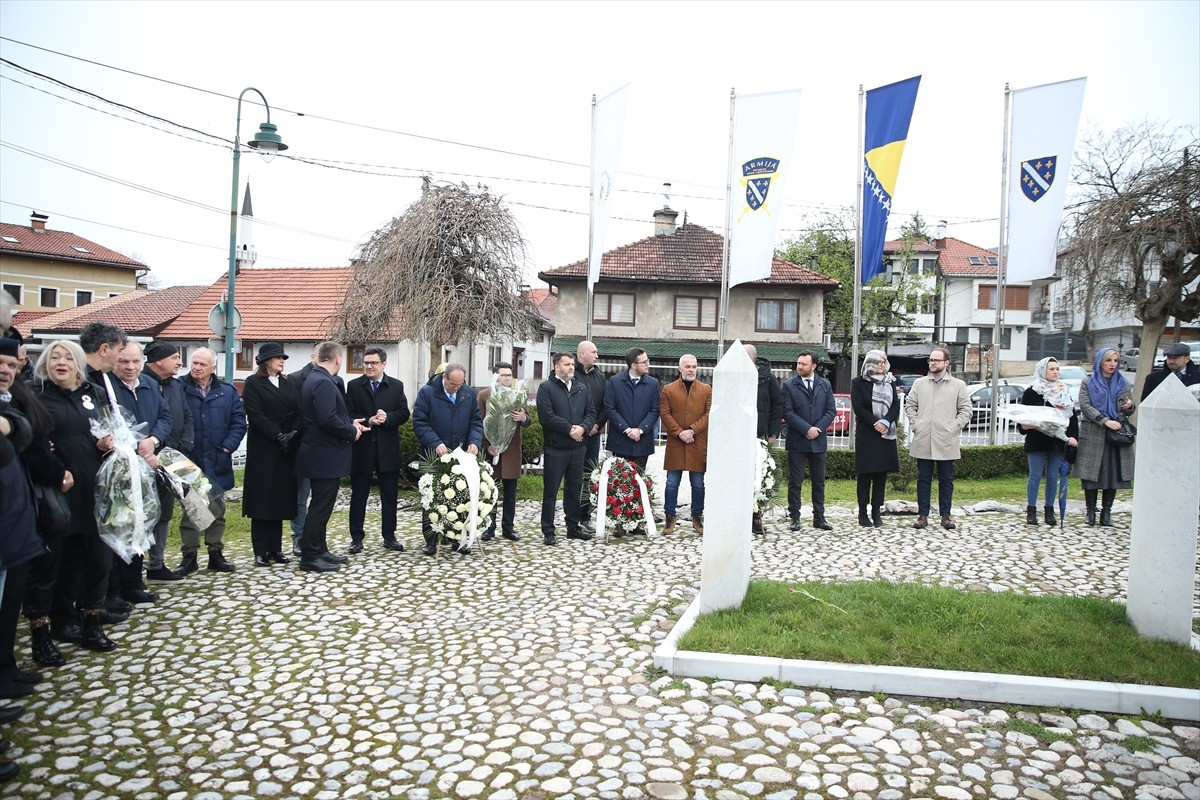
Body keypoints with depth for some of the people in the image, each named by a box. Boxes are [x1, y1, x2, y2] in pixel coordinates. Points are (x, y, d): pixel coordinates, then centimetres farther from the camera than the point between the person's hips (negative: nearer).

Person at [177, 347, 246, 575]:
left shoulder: (227, 392, 3)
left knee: (217, 510, 11)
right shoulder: (179, 388, -4)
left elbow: (239, 422, 3)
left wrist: (228, 447, -8)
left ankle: (216, 553, 21)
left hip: (217, 464, 2)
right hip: (188, 462, -2)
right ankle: (189, 555, 15)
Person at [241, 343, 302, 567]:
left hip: (287, 449, 5)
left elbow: (298, 413, 7)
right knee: (262, 498, -1)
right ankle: (260, 551, 5)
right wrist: (278, 436, -16)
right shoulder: (253, 383, 0)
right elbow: (255, 415, -10)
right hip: (263, 449, -5)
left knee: (281, 498, 6)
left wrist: (293, 434, -11)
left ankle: (275, 548, 12)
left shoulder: (290, 385, 15)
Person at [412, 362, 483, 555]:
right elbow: (419, 422, -11)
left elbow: (476, 421, 7)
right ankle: (430, 540, 12)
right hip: (434, 457, -3)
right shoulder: (427, 392, -7)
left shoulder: (469, 393, 4)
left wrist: (475, 442, -12)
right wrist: (436, 443, -23)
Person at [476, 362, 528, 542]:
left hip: (511, 451, 2)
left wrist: (523, 418, -19)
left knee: (510, 492, 7)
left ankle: (508, 527, 16)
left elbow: (528, 421, 5)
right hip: (490, 449, -2)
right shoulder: (483, 395, 1)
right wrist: (486, 445, -12)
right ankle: (490, 526, 15)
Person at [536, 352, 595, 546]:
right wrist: (570, 429, -13)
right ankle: (548, 531, 8)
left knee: (574, 489, 13)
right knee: (551, 491, 1)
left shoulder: (581, 387, 13)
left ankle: (573, 527, 25)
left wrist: (583, 428, -11)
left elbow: (591, 412, 9)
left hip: (577, 447, 5)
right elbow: (546, 416, -15)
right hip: (555, 448, -5)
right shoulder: (546, 388, -5)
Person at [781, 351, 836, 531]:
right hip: (797, 442, -3)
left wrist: (818, 428, -10)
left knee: (819, 482, 9)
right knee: (795, 482, 1)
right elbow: (788, 413, -7)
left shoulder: (825, 385, 8)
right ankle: (795, 518, 8)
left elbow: (831, 411, 4)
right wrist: (807, 429, -15)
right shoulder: (789, 386, 0)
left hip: (818, 441, 3)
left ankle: (819, 518, 17)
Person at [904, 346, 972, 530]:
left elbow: (965, 410, 5)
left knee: (946, 479, 5)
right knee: (923, 479, 5)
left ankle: (946, 515, 14)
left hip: (946, 441, -1)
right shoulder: (919, 383, 9)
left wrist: (955, 427, -6)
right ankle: (923, 515, 11)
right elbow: (910, 405, 12)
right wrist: (915, 425, 1)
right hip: (923, 441, 1)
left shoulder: (958, 385, 5)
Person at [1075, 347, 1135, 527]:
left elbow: (1127, 411, 17)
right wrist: (1105, 421, -18)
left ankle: (1106, 512, 9)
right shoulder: (1088, 383, 5)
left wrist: (1129, 407, -8)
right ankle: (1091, 511, 8)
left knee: (1113, 474, 0)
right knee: (1091, 474, -2)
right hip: (1093, 434, -2)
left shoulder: (1123, 383, 14)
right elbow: (1084, 406, -7)